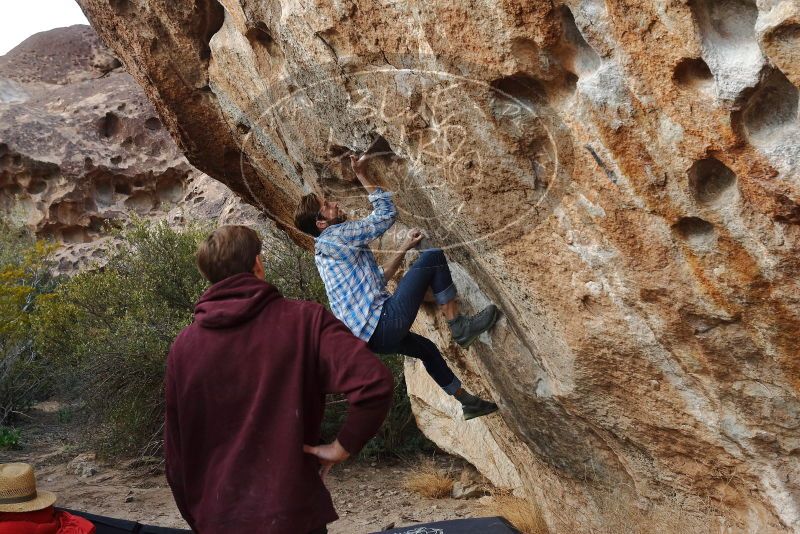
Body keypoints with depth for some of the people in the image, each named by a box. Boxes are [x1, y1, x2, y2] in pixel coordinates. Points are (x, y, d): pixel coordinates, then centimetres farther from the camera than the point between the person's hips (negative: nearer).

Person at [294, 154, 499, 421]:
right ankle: (460, 326, 0)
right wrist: (362, 176, 1)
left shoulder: (325, 249, 19)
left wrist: (405, 248, 20)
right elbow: (386, 214, -6)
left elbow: (378, 279, 23)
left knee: (426, 348, 33)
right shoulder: (336, 236, -11)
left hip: (369, 335, 10)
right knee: (433, 256, -8)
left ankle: (468, 401, 46)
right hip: (384, 323, -10)